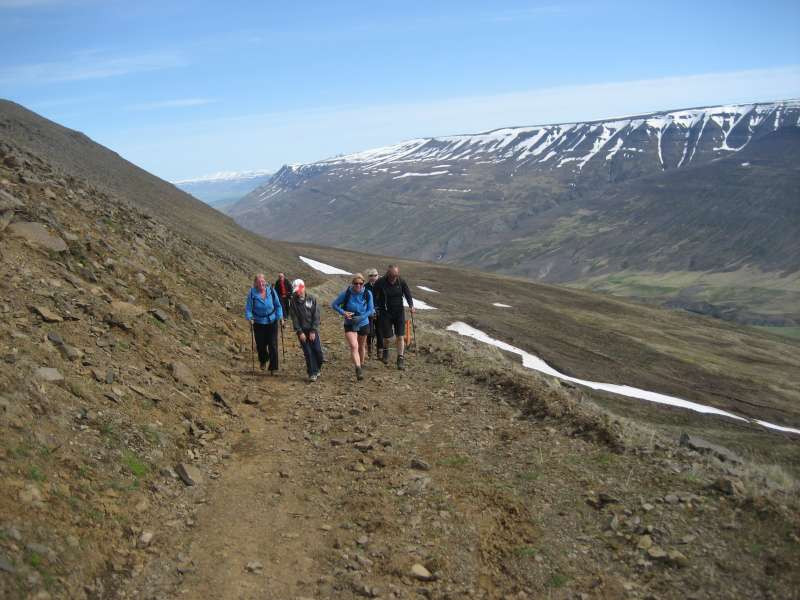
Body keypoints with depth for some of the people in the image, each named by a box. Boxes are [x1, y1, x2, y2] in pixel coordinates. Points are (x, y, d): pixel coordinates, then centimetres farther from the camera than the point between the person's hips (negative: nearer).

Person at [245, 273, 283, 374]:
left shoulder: (271, 291, -6)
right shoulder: (252, 293, -11)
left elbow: (278, 305, 4)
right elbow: (248, 308, -6)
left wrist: (280, 316, -4)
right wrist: (250, 318, -20)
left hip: (272, 322, 0)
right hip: (259, 323, 0)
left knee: (273, 345, -3)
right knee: (261, 345, 7)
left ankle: (273, 367, 8)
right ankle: (263, 361, 38)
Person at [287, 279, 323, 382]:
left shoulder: (312, 299, -3)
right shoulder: (293, 301, -3)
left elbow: (316, 316, -4)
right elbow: (294, 318, -4)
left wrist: (313, 331, -10)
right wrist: (300, 332, -10)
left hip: (313, 330, 0)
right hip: (302, 330, 0)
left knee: (317, 350, -1)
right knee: (308, 353, -2)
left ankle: (318, 368, 24)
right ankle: (312, 373, 6)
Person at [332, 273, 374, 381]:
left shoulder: (367, 294, -11)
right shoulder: (346, 294, -14)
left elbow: (371, 310, -4)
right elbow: (334, 304, -4)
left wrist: (361, 317, -19)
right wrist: (343, 312, -20)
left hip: (363, 324, 2)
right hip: (349, 325, -2)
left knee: (361, 346, 18)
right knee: (354, 346, -19)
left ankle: (361, 364, 40)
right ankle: (358, 369, -27)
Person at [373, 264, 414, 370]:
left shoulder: (401, 282, -4)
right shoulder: (380, 283, -11)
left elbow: (408, 295, -3)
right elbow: (375, 298, -4)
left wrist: (411, 306, -20)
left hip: (399, 312, 2)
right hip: (385, 313, -2)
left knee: (400, 337, -2)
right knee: (387, 338, 0)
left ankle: (400, 359, 9)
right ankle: (385, 351, 33)